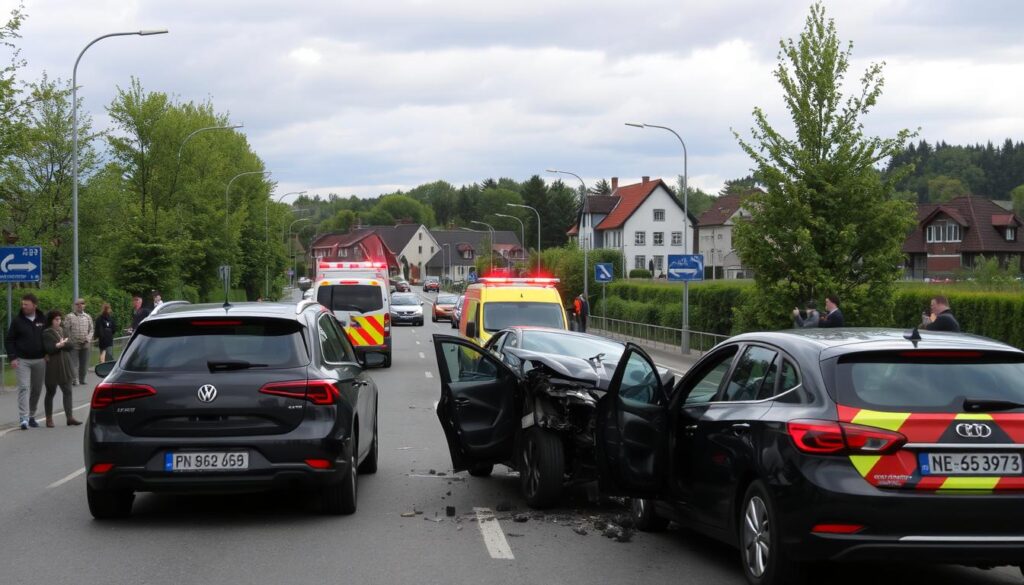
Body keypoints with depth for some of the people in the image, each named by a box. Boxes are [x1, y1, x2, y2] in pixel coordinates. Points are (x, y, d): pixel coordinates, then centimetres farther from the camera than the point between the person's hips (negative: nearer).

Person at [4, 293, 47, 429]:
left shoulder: (43, 321, 4)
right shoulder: (17, 321, -1)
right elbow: (8, 341, 1)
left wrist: (48, 353, 3)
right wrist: (12, 357, -8)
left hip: (39, 361, 3)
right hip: (22, 361, -3)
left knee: (37, 389, 8)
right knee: (24, 388, -11)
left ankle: (31, 416, 22)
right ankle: (23, 418, -16)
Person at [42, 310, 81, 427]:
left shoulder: (62, 331, 13)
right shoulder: (46, 333, -6)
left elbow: (72, 344, 2)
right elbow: (48, 348, -17)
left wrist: (61, 345, -13)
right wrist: (59, 345, -27)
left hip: (65, 366, 6)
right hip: (52, 368, -6)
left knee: (67, 391, 1)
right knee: (51, 392, 4)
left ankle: (69, 417, 2)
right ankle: (49, 419, 11)